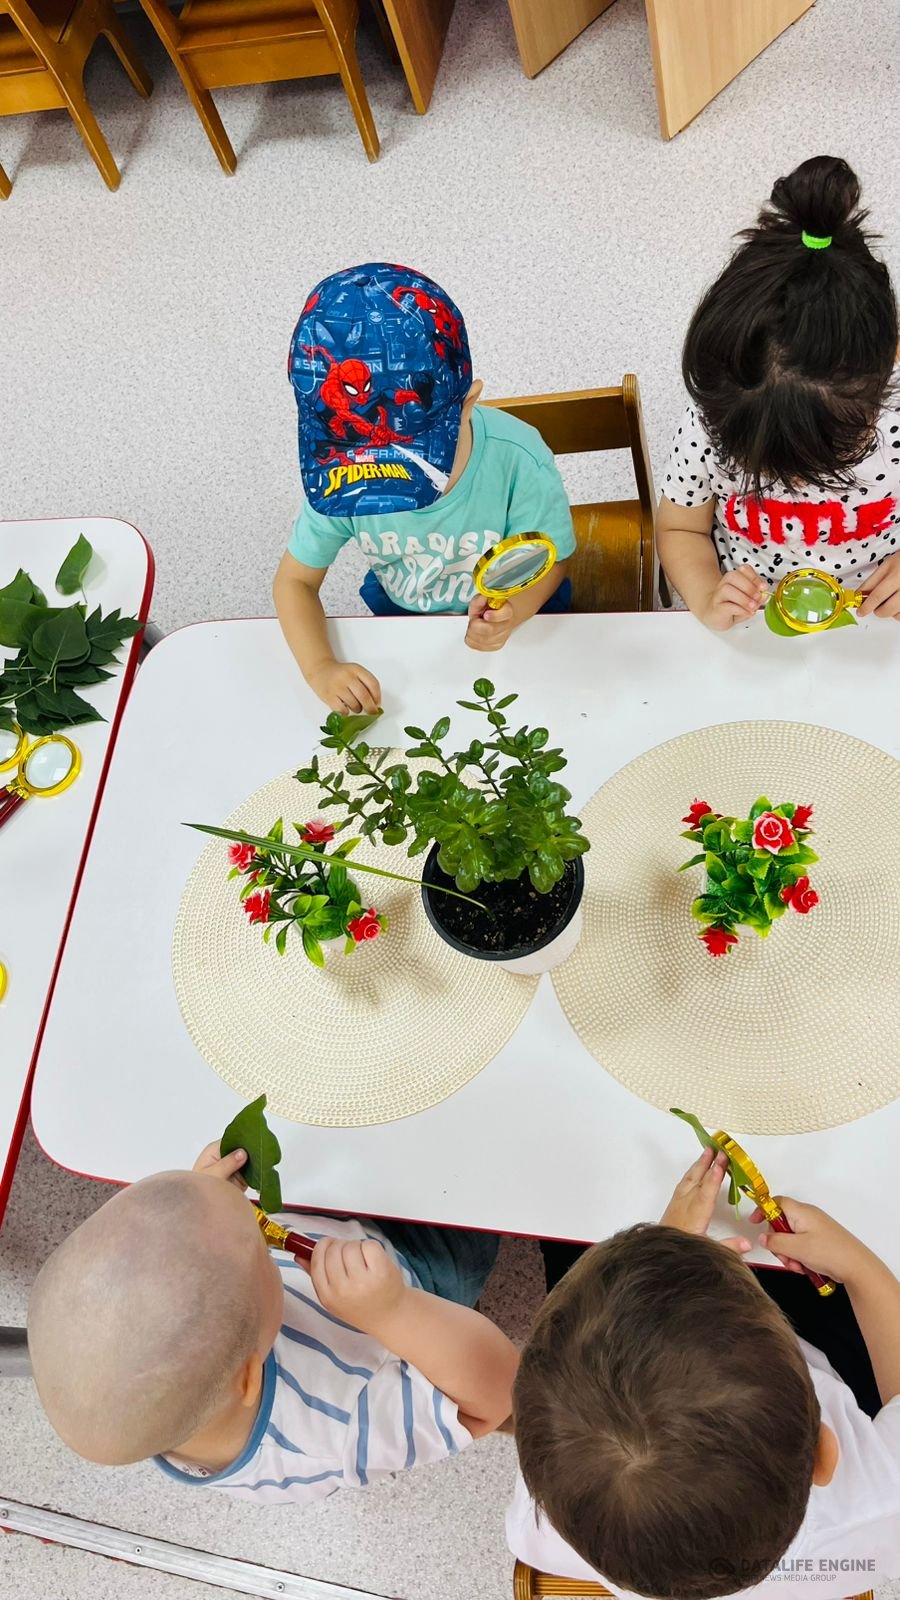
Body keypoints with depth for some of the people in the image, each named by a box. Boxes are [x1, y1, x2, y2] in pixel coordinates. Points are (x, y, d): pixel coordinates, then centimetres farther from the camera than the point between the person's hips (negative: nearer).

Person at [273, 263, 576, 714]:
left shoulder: (517, 461, -31)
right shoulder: (333, 471, -23)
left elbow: (550, 559, -15)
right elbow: (294, 580, -12)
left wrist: (511, 610, -38)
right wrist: (320, 669, -29)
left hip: (513, 624, -2)